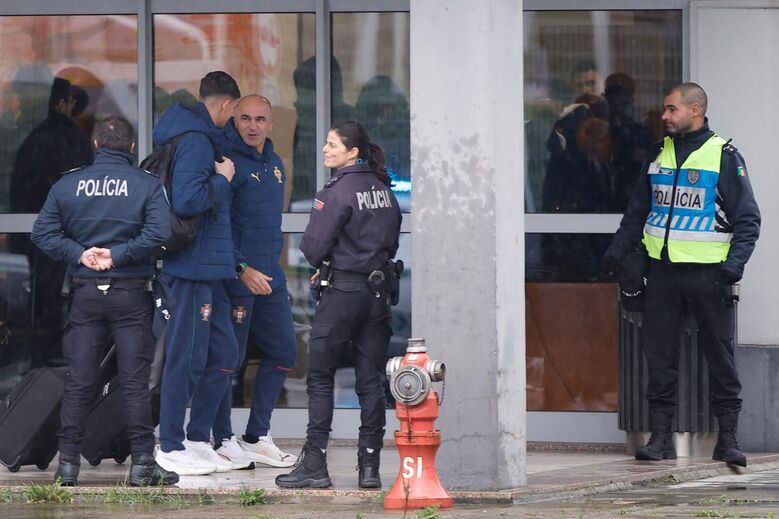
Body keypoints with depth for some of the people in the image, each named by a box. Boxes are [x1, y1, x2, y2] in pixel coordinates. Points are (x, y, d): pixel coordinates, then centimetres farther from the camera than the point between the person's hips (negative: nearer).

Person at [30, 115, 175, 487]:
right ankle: (142, 463, -2)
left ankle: (68, 463, 5)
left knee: (78, 382, 6)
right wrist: (118, 254, -11)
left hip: (85, 293, 2)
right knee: (135, 382, 0)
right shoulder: (147, 184, -3)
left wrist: (80, 254, -6)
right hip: (131, 294, -2)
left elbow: (43, 232, -2)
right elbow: (159, 232, -16)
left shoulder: (69, 183, 4)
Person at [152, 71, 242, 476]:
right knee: (187, 358, -4)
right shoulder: (195, 141, -15)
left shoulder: (200, 137, 16)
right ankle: (171, 448, 2)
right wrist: (222, 179, -13)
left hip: (209, 268, 10)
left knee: (223, 355, 13)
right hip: (193, 266, -10)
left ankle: (198, 440, 21)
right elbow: (187, 200, -26)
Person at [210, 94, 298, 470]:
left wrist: (270, 263, 18)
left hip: (269, 275, 8)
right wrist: (242, 269, -20)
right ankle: (223, 441, 5)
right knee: (228, 358, -3)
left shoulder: (274, 164, 14)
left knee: (283, 351, 10)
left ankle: (257, 437, 18)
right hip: (235, 276, -8)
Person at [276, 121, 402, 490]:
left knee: (320, 377, 1)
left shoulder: (338, 190, -13)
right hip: (378, 290, 7)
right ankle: (369, 466, 5)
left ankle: (314, 465, -2)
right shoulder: (383, 189, 9)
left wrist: (323, 264, 8)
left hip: (341, 292, -6)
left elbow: (313, 247, -14)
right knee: (371, 381, 6)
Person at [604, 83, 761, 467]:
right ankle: (660, 435, 7)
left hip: (707, 272, -5)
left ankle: (727, 438, 5)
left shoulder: (724, 157, -3)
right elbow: (637, 212, 22)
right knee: (659, 353, 2)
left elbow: (748, 219, -3)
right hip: (662, 271, 5)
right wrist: (617, 251, 10)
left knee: (719, 354, 0)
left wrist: (734, 264, -16)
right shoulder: (661, 155, 13)